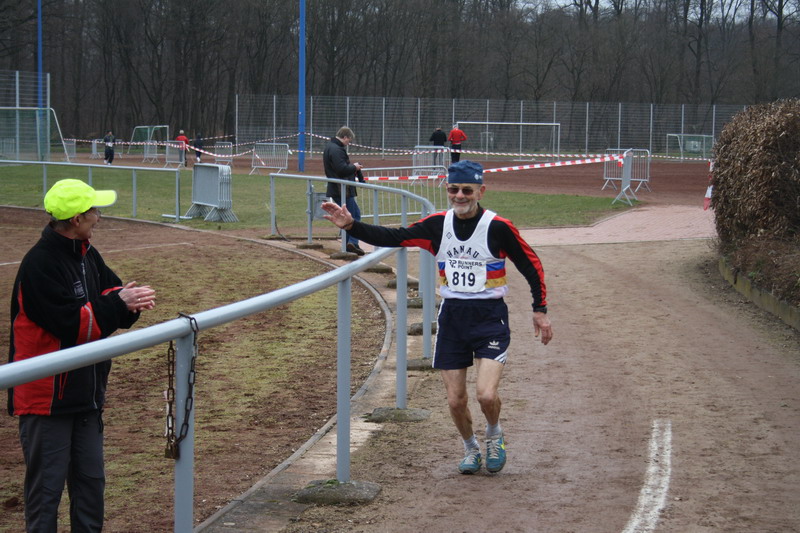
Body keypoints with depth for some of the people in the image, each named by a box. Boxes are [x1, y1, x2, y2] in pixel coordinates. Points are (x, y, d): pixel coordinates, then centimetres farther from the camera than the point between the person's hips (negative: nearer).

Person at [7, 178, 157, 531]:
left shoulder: (86, 254, 7)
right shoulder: (40, 264, -21)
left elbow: (109, 289, 10)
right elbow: (73, 324, -24)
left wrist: (130, 300, -12)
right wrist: (118, 303, -19)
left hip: (87, 393, 9)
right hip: (47, 397, -9)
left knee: (90, 481, 17)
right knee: (46, 486, -1)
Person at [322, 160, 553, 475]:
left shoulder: (498, 227, -9)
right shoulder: (438, 225, 1)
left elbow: (531, 265, 0)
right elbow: (394, 238, -3)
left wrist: (540, 310, 1)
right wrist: (351, 226, -15)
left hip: (490, 318, -4)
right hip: (451, 318, 4)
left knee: (487, 395, -17)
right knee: (455, 401, 4)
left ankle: (494, 435, 16)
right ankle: (470, 449, 33)